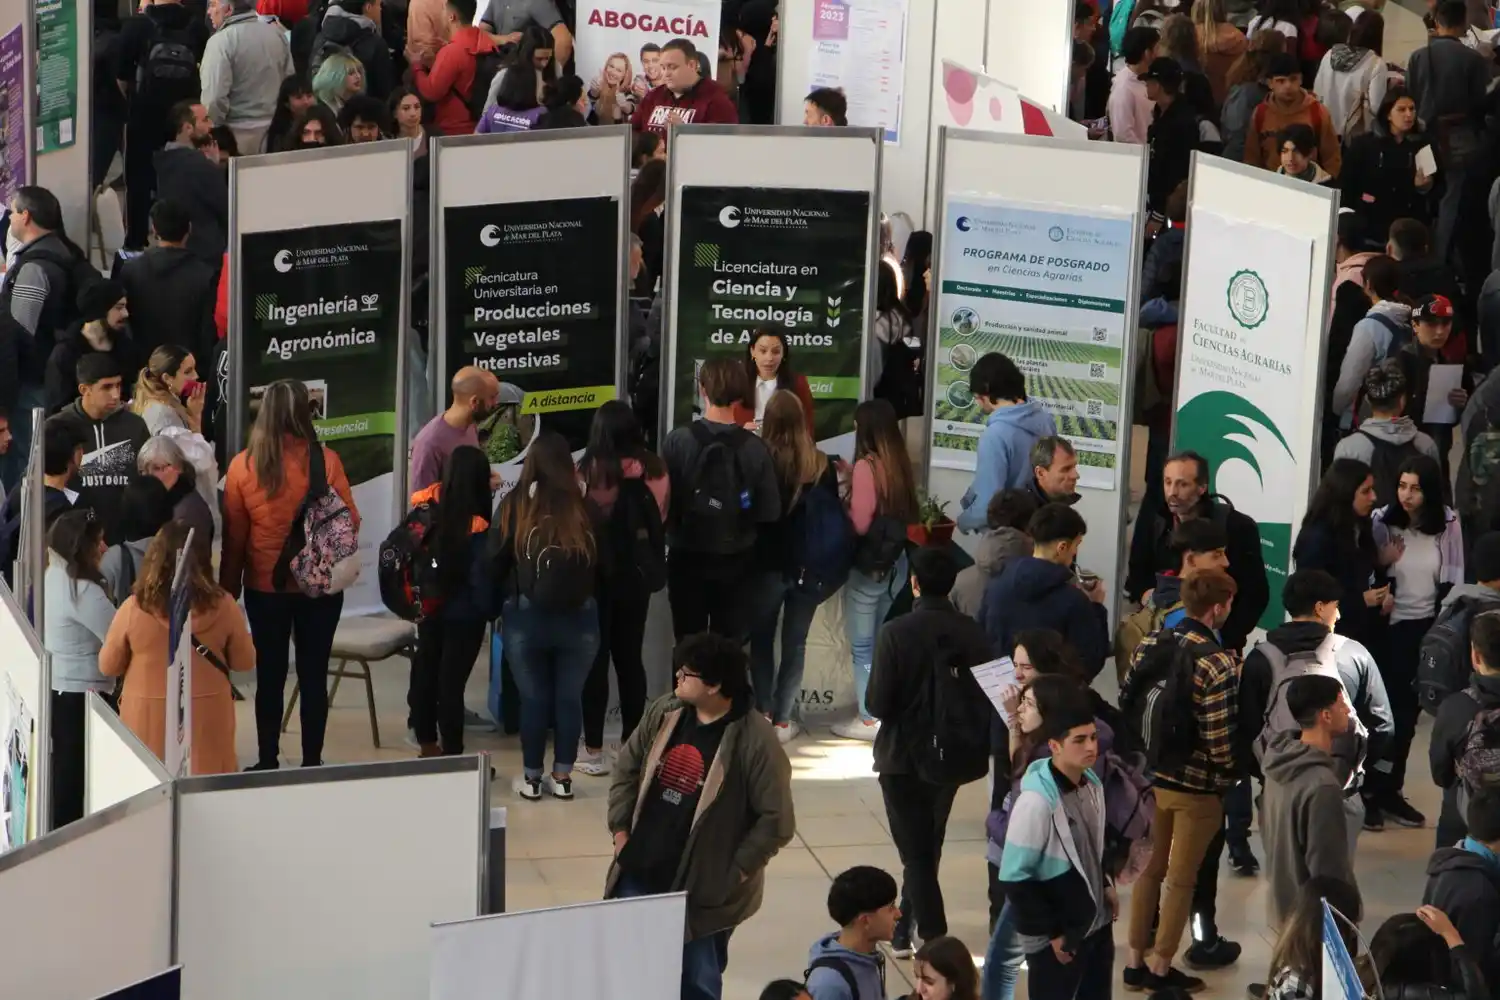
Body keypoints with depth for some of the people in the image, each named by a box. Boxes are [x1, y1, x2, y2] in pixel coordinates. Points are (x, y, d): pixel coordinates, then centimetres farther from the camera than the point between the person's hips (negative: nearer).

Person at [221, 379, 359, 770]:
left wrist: (229, 587, 8)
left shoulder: (243, 465, -8)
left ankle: (268, 762, 14)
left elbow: (233, 536, -2)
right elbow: (349, 521, -5)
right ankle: (312, 762, 12)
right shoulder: (325, 460, -12)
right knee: (313, 673, 8)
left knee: (270, 674, 10)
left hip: (265, 587, 1)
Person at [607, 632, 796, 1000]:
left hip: (702, 890, -6)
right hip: (640, 876, 6)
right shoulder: (663, 713, -1)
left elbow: (777, 821, -16)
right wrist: (620, 829, 7)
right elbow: (627, 767, 13)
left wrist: (734, 872, -14)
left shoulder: (755, 740, -20)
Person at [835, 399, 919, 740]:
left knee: (862, 646, 4)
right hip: (896, 561, 7)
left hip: (869, 565, -7)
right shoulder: (900, 464, 2)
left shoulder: (867, 465, -19)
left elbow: (860, 523, -21)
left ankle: (869, 718, 8)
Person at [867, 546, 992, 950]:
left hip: (904, 757, -4)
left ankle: (934, 941, -3)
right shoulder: (973, 634, -10)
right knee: (927, 845, 24)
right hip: (953, 755, 4)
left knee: (917, 853, 4)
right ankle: (906, 926, 38)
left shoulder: (897, 633, -19)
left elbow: (877, 704, -18)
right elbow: (987, 697, -5)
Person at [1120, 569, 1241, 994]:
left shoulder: (1149, 645, -2)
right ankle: (1160, 969, 18)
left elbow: (1126, 704, 5)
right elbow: (1219, 739, -21)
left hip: (1150, 775, 6)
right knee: (1181, 879, 9)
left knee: (1149, 869, 19)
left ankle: (1135, 961, 25)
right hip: (1196, 785, -6)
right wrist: (1229, 778, -2)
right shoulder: (1218, 664, -21)